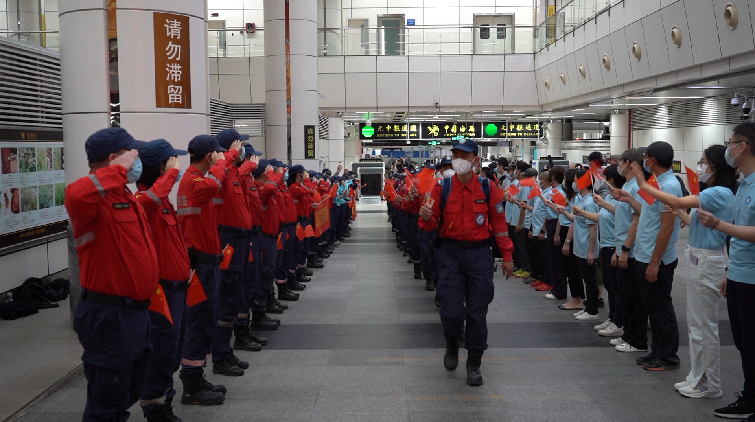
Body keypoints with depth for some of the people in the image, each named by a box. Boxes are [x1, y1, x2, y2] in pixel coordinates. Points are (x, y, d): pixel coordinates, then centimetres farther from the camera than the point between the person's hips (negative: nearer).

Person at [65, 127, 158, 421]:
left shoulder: (127, 198, 13)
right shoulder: (95, 196, -17)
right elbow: (76, 197, -43)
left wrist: (148, 294, 21)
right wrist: (118, 170, -30)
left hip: (136, 311, 9)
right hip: (108, 316, -9)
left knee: (128, 394, 23)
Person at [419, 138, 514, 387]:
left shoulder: (487, 188, 0)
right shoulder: (442, 188, -1)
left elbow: (499, 223, 5)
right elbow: (432, 224, 1)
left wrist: (507, 256, 5)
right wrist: (426, 217, -22)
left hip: (479, 254, 1)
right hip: (450, 253, 0)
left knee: (477, 311, 4)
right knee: (451, 310, -6)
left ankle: (474, 364, 20)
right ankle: (451, 345, 27)